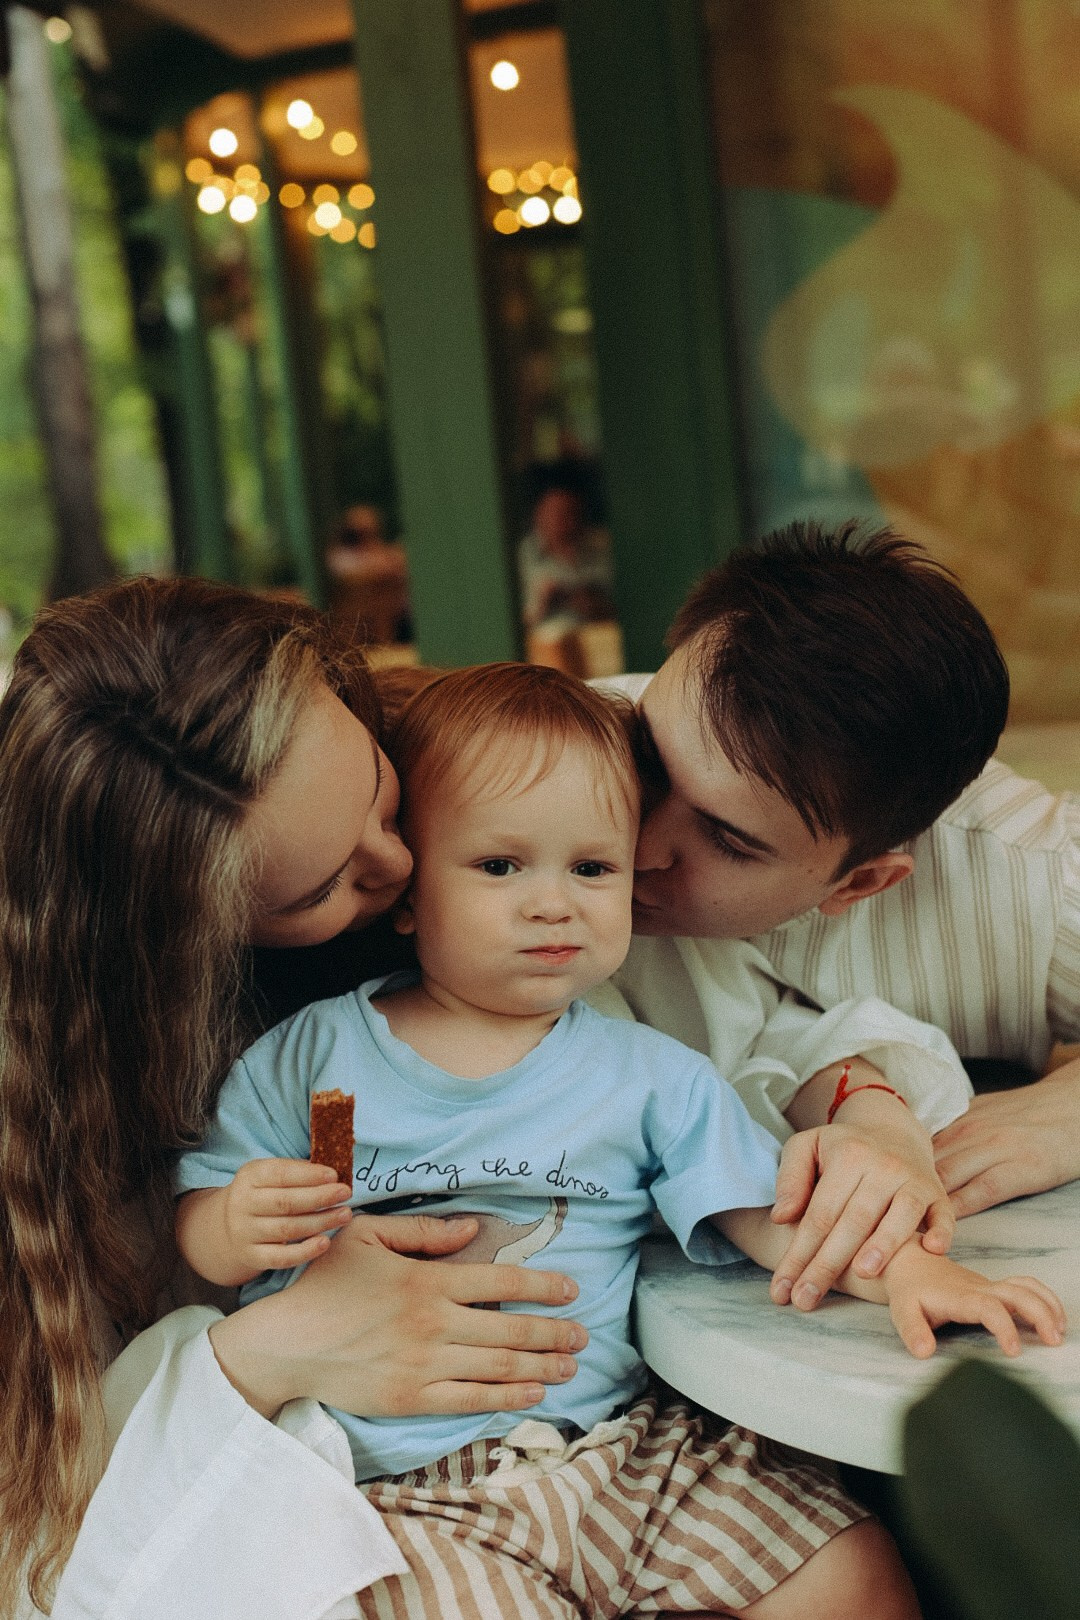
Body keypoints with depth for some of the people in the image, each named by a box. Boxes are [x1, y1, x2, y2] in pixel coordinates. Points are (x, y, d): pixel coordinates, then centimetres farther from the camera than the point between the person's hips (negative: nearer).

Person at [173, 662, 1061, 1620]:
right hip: (403, 1488, -2)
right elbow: (194, 1232, 7)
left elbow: (773, 1212, 4)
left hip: (619, 1444, 3)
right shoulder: (309, 1056, 3)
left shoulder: (652, 1078, 7)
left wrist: (907, 1267, -14)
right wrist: (242, 1228, -16)